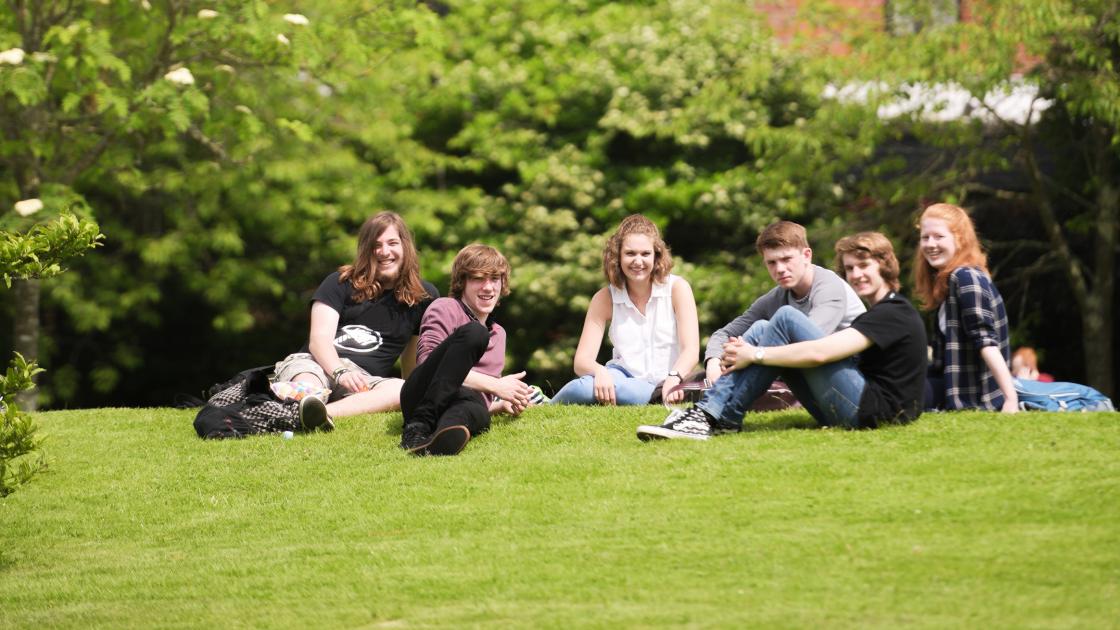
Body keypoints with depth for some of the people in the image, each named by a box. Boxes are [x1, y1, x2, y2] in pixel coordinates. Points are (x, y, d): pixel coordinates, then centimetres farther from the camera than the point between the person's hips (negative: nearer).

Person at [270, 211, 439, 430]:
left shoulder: (424, 296, 17)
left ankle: (326, 412, -63)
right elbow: (319, 338, -3)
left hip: (363, 378, 0)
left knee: (402, 391, -36)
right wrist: (340, 373, -21)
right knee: (307, 386, -39)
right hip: (312, 363, 0)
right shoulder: (341, 283, 11)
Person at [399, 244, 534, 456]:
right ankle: (419, 425, -38)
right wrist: (495, 385, -11)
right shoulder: (445, 308, 9)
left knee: (478, 413, -37)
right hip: (422, 399, -4)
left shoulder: (498, 334, 30)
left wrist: (503, 405, 11)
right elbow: (426, 361, -8)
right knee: (474, 333, -29)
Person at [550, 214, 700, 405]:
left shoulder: (676, 288, -2)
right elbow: (582, 360, -4)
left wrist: (674, 378, -35)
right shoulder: (605, 298, 3)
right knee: (586, 386, -36)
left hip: (661, 388, -2)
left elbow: (691, 350, -12)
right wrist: (600, 372, -30)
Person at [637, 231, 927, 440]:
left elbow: (818, 353, -20)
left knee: (786, 319, -15)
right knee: (762, 329, 4)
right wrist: (749, 353, 4)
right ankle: (711, 414, -13)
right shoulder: (876, 314, 26)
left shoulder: (895, 313, -8)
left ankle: (715, 416, -19)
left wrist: (755, 355, -11)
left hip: (872, 410, -10)